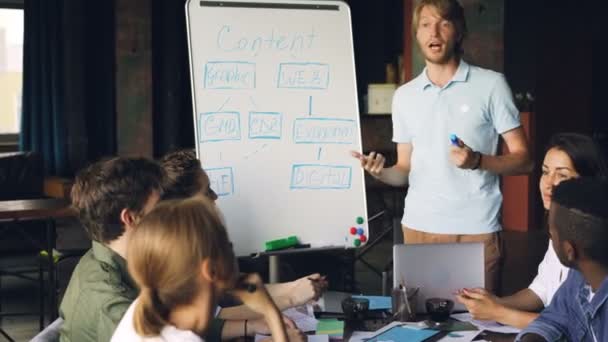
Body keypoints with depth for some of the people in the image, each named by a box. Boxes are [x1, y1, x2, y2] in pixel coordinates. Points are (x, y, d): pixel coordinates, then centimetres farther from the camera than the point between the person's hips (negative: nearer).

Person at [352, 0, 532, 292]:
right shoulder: (404, 96, 12)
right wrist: (381, 172, -7)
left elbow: (523, 160, -1)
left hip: (476, 229, -3)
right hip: (418, 227, 3)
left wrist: (477, 161, -19)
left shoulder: (491, 85, -1)